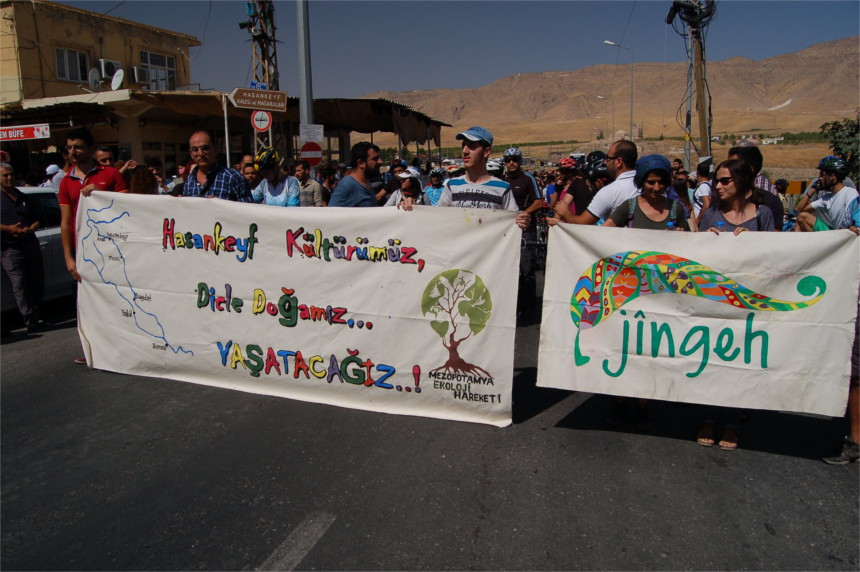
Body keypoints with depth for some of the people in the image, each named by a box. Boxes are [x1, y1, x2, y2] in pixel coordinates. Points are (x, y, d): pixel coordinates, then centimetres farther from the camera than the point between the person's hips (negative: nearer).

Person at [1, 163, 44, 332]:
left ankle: (37, 316, 17)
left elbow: (36, 219, 19)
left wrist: (30, 229, -2)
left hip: (30, 244, 5)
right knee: (19, 286, -8)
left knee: (37, 283, 6)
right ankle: (31, 320, -10)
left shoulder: (23, 197, 20)